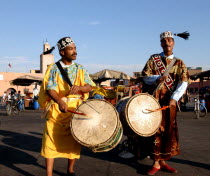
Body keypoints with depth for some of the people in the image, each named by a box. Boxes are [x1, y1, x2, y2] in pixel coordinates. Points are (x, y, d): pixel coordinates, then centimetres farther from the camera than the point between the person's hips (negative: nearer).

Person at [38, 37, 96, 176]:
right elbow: (50, 88, -10)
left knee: (73, 140, 8)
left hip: (75, 110, 2)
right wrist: (60, 101, -30)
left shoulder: (80, 69, 9)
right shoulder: (53, 68, 2)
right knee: (51, 140, -5)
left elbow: (90, 86, 0)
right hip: (56, 109, -2)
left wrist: (79, 87, -24)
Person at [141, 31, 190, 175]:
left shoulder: (179, 63, 8)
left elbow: (184, 82, -4)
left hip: (170, 101, 2)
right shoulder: (153, 59, 7)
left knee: (169, 130, 5)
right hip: (154, 100, -2)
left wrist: (174, 98, -19)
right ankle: (157, 163, 4)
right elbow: (145, 77, 1)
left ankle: (163, 161, 18)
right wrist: (157, 78, -20)